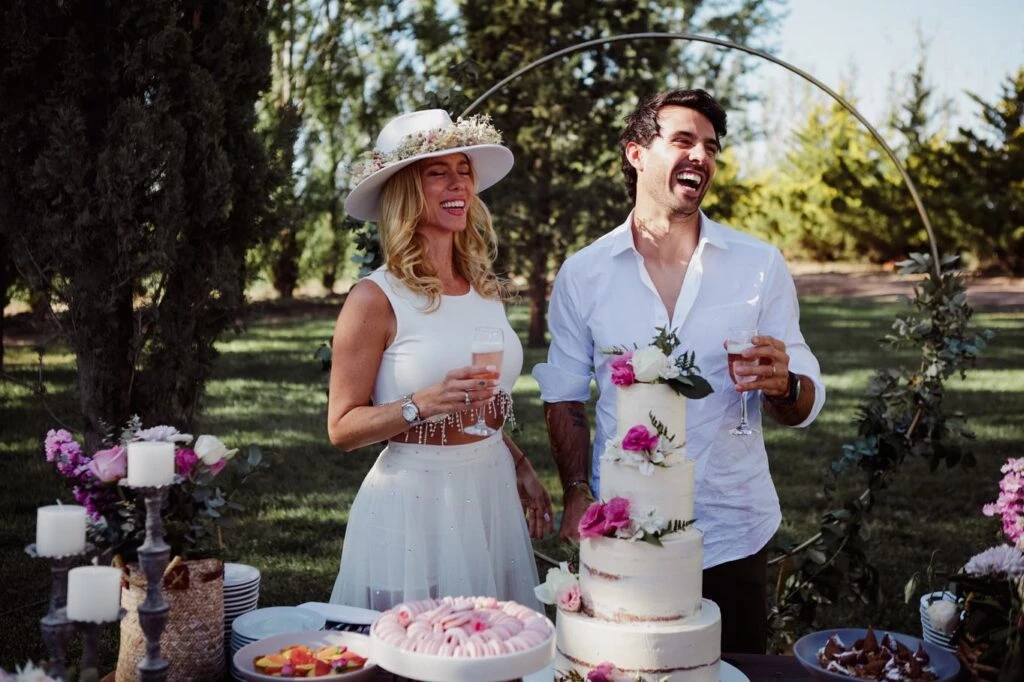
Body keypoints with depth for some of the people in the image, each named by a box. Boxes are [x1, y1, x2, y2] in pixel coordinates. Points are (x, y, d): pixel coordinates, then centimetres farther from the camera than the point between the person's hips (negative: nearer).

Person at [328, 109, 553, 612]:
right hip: (415, 505, -5)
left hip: (493, 495, 6)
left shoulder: (485, 288, 7)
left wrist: (522, 470, 12)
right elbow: (342, 428, -10)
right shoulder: (377, 298, -10)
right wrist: (423, 405, -23)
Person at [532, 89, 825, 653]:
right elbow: (564, 397, 7)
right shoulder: (582, 274, 1)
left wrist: (783, 386, -21)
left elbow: (805, 404, 1)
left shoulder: (760, 264, 0)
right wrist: (577, 494, -6)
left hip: (732, 537, 1)